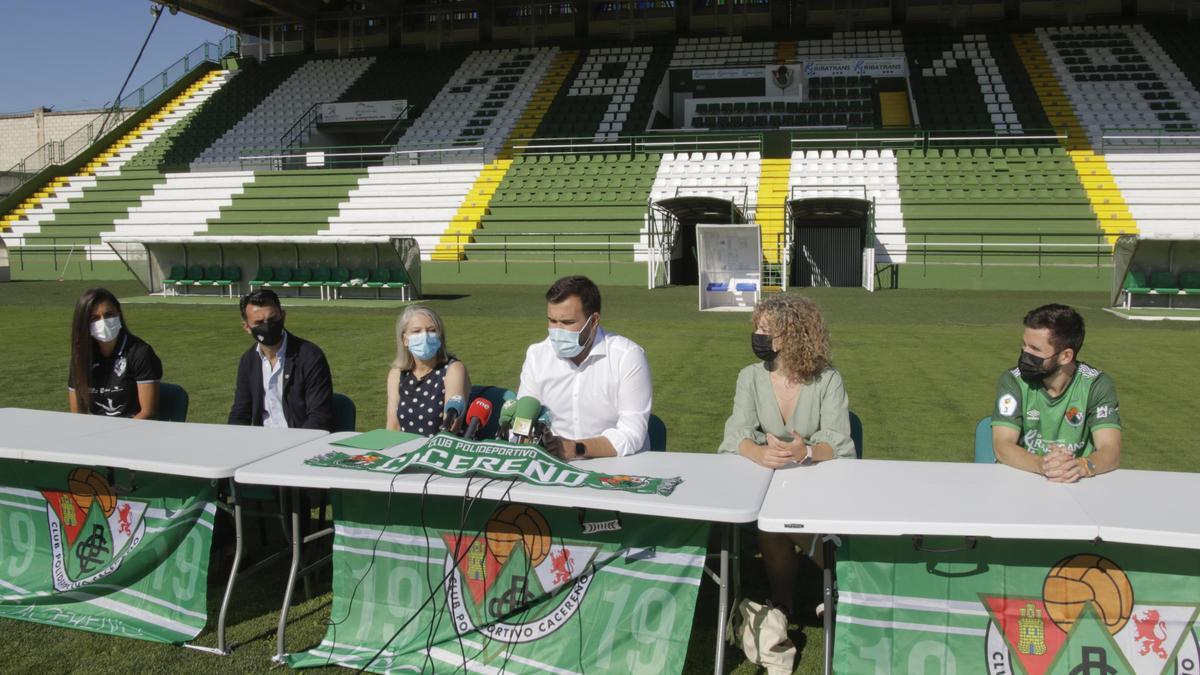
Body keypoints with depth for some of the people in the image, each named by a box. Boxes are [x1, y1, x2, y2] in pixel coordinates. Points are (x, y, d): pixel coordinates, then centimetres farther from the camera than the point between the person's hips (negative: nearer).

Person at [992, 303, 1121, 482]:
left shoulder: (1097, 385, -5)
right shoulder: (1013, 381, -6)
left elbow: (1111, 452, -14)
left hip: (1078, 483, 1)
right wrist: (1041, 465, -34)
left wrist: (1081, 466, -34)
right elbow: (1002, 447, -16)